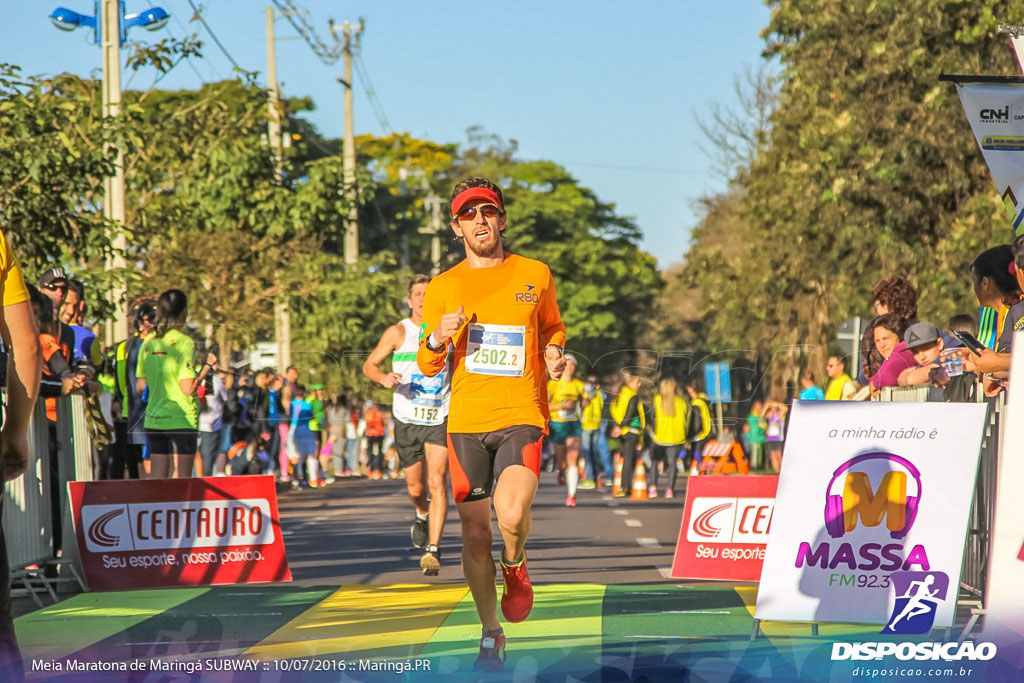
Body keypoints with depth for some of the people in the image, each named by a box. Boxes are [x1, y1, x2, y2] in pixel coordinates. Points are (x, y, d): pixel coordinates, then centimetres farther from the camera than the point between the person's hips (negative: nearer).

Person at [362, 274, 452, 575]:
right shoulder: (398, 332, -1)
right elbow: (369, 365, 3)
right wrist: (383, 378, -18)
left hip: (441, 418, 0)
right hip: (407, 419, 0)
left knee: (437, 482, -16)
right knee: (416, 487, 8)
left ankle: (433, 550, -16)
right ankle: (422, 515, 44)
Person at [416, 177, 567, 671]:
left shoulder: (535, 275, 7)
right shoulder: (442, 288, 8)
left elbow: (553, 329, 24)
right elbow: (427, 368, 11)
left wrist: (555, 355, 2)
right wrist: (438, 339, -11)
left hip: (522, 416, -2)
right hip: (466, 421, 2)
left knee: (512, 516, -25)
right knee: (475, 533, 1)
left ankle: (515, 566, 10)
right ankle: (491, 634, 18)